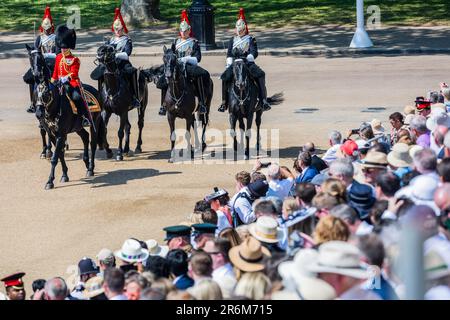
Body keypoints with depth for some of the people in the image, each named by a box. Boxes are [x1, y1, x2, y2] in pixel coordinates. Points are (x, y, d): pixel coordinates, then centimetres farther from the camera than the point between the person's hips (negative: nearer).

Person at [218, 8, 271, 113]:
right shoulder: (232, 40, 16)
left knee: (260, 74, -28)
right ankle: (224, 103, -18)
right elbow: (229, 54, 8)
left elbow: (254, 53, -4)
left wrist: (247, 58, -23)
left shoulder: (251, 39, 8)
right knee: (225, 77, -26)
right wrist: (229, 63, -10)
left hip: (248, 63, -1)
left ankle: (263, 101, -29)